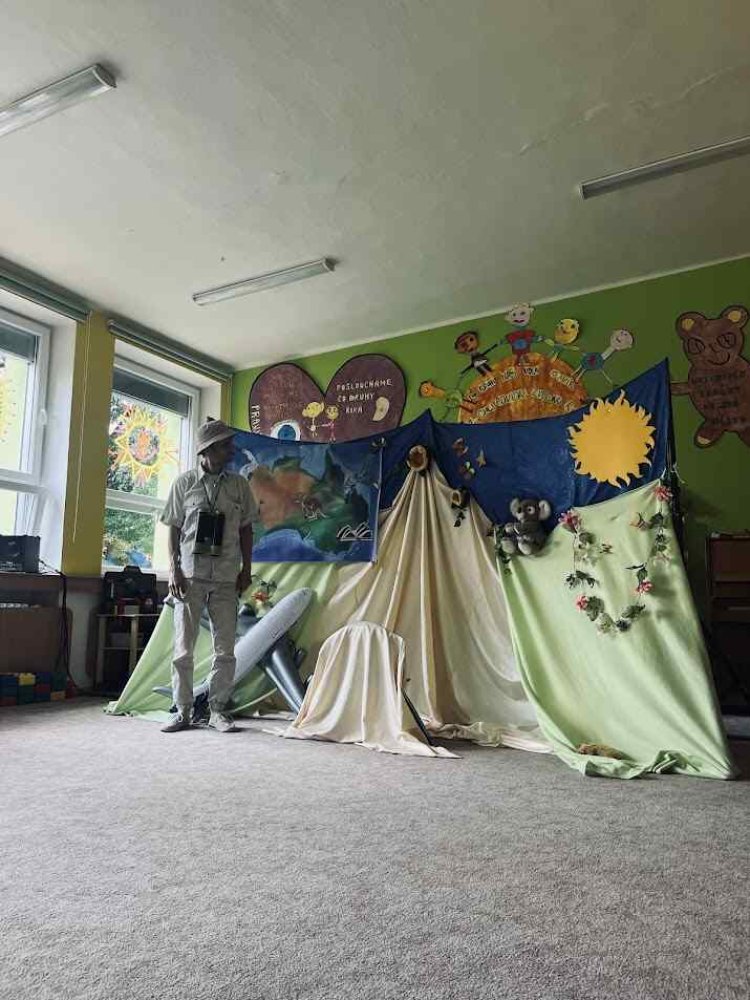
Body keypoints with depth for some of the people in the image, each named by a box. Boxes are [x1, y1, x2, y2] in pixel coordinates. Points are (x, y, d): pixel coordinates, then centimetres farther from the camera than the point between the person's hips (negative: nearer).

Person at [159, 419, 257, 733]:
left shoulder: (239, 484, 7)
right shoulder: (184, 482, 3)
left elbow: (246, 529, 11)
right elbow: (174, 528, 4)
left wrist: (246, 569, 6)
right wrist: (174, 569, -4)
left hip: (226, 578, 2)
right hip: (190, 576, -1)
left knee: (225, 649, 3)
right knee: (183, 648, 3)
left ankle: (218, 710, 16)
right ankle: (183, 711, 15)